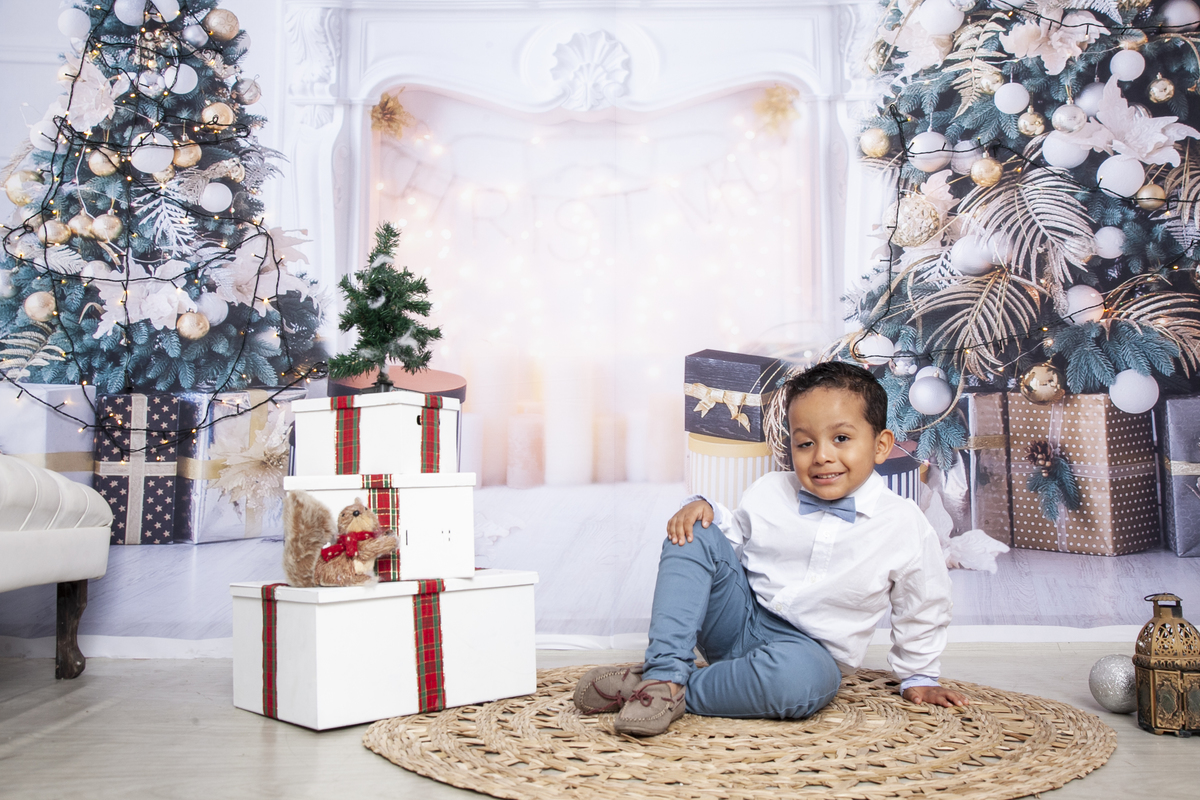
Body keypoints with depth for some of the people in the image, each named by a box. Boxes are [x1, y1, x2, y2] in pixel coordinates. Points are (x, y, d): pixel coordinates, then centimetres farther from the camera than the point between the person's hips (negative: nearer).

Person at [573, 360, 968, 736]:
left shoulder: (905, 525, -9)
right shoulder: (769, 492, 0)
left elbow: (924, 609, 5)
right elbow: (734, 542, 15)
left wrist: (918, 677, 13)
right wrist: (702, 507, -6)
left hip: (808, 648, -3)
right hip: (738, 620, 3)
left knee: (795, 680, -40)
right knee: (694, 536, -19)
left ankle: (679, 691, -22)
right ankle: (665, 669, -25)